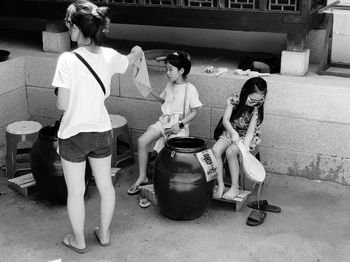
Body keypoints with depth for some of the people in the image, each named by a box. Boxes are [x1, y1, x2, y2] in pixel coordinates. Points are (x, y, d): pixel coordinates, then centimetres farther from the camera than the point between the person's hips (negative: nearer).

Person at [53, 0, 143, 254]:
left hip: (73, 135, -4)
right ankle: (104, 233, 38)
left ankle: (79, 240, 31)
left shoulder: (67, 60, -22)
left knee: (76, 191, 14)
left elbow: (62, 104, -19)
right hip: (102, 132, 4)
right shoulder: (110, 56, -7)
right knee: (105, 185, 21)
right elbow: (130, 60, 17)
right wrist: (137, 52, 40)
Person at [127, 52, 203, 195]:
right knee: (142, 141, -14)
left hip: (179, 125, -6)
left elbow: (194, 111, -8)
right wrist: (152, 92, 12)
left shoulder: (190, 89, -7)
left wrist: (180, 124, -18)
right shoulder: (169, 86, 13)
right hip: (164, 121, 6)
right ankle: (142, 177, -3)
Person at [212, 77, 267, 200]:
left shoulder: (257, 107, -17)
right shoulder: (233, 100, -14)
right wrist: (233, 132, -43)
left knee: (230, 151, -31)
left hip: (247, 137, -3)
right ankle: (220, 185, -14)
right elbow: (225, 120, -23)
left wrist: (245, 146, -38)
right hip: (230, 132, 3)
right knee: (215, 150, -25)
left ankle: (235, 188, -17)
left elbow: (251, 130, -22)